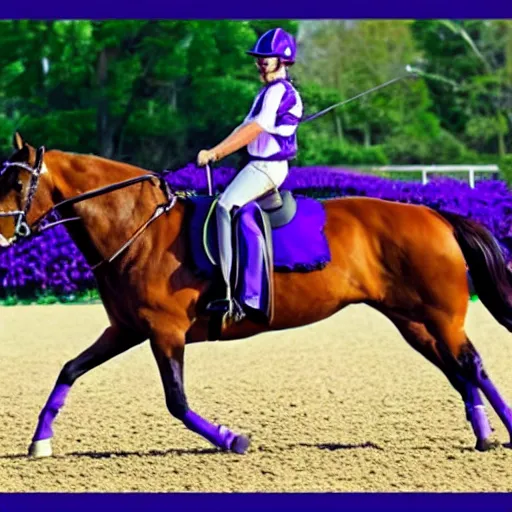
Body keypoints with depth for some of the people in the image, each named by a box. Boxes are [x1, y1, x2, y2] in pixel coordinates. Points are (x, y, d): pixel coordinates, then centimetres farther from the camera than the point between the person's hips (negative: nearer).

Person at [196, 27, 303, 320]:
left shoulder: (280, 92, -14)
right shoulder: (268, 92, 19)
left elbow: (253, 130, -22)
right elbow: (246, 128, 22)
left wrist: (214, 153, -22)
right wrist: (217, 152, 11)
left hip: (268, 166, -11)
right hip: (259, 164, 11)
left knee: (226, 206, -28)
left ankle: (235, 293, -35)